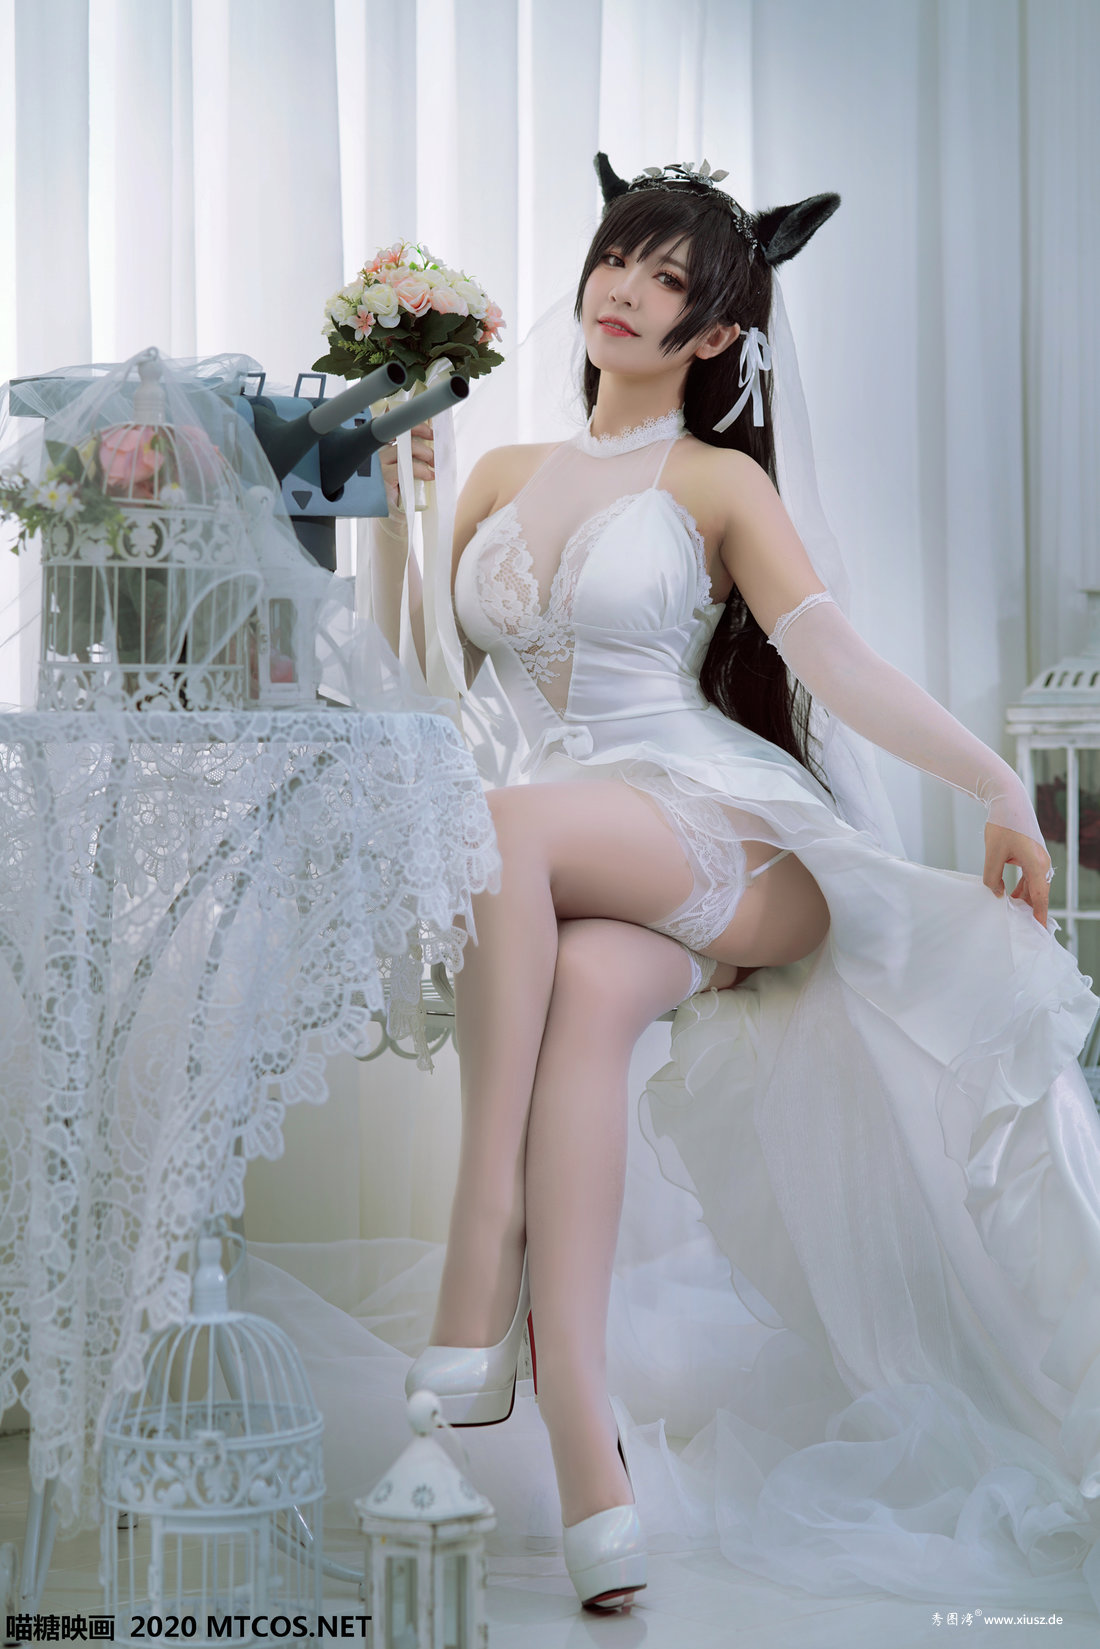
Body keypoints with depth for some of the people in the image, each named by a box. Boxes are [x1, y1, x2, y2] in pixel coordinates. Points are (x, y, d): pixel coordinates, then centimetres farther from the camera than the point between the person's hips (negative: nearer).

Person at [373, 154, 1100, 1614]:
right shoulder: (501, 477, 23)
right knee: (590, 987, -35)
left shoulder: (717, 484, 10)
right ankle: (584, 1444, -48)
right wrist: (397, 498, 11)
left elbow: (837, 663, 0)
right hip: (575, 875, 3)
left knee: (510, 824, -35)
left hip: (724, 835, -3)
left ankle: (479, 1308, -38)